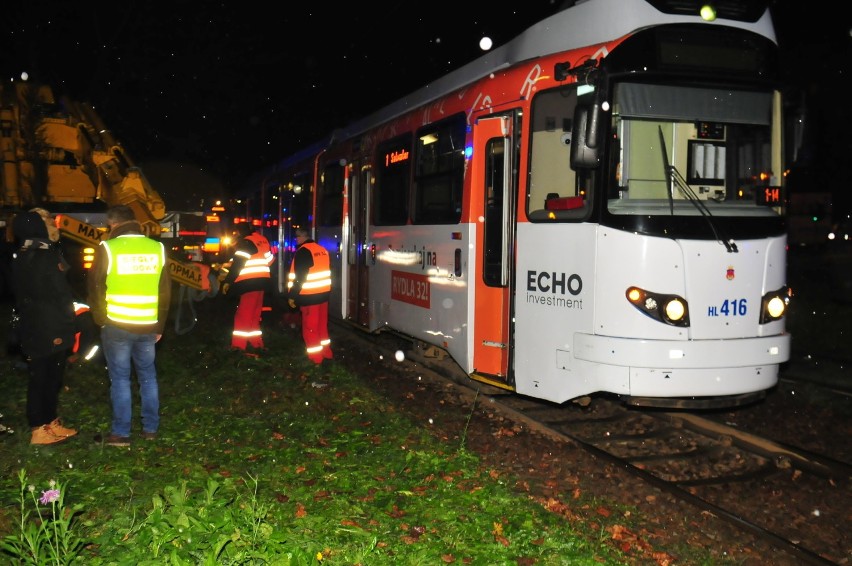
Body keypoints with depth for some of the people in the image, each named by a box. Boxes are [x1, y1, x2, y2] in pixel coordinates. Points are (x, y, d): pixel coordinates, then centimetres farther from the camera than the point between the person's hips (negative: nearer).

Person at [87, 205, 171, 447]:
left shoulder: (107, 249, -8)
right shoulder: (157, 248, 2)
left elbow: (95, 288, -3)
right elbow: (166, 291, 7)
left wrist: (100, 320, 12)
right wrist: (159, 325, 15)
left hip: (117, 326, -3)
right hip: (148, 327, 3)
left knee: (120, 379, 7)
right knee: (148, 376, 15)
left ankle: (121, 433, 11)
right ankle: (150, 428, 21)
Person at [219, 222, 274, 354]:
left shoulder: (245, 243, -12)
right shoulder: (262, 240, 12)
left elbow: (238, 264, -16)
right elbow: (270, 259, 21)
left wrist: (228, 281, -10)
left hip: (250, 283, -9)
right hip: (262, 281, 9)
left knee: (244, 315, -7)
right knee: (255, 314, 15)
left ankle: (239, 345, -7)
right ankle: (257, 344, 18)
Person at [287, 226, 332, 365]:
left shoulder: (303, 252, -15)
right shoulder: (323, 250, 10)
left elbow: (299, 277, -19)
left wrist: (292, 295, -13)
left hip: (310, 296, -8)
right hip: (324, 293, 8)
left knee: (310, 328, 2)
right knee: (322, 325, 18)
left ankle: (315, 358, 6)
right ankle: (326, 353, 26)